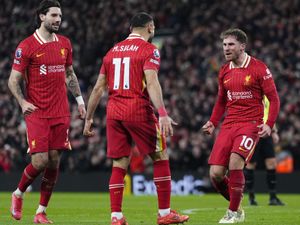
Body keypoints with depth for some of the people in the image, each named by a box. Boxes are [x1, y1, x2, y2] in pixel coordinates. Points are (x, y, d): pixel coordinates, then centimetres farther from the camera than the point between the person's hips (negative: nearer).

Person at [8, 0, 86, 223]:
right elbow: (13, 80, -3)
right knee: (40, 161, -12)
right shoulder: (27, 46, -6)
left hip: (61, 113, 5)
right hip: (37, 113, -5)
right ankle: (18, 194, 17)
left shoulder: (64, 43, 10)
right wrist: (22, 102, -18)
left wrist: (79, 99, 16)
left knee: (54, 162, 0)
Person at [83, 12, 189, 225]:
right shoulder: (149, 49, -2)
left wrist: (89, 118, 22)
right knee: (161, 157, 7)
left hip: (114, 112, 5)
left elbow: (98, 88, 16)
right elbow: (151, 82, -17)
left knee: (119, 165, 7)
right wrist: (163, 113, -25)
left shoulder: (113, 51, 16)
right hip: (138, 111, -5)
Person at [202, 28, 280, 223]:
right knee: (215, 174, -7)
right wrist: (213, 122, 11)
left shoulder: (259, 68, -5)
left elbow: (273, 98, -3)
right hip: (229, 125, 6)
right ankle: (236, 206, 17)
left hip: (251, 124, -6)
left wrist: (269, 124, -16)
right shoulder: (224, 71, 12)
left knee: (235, 162, -26)